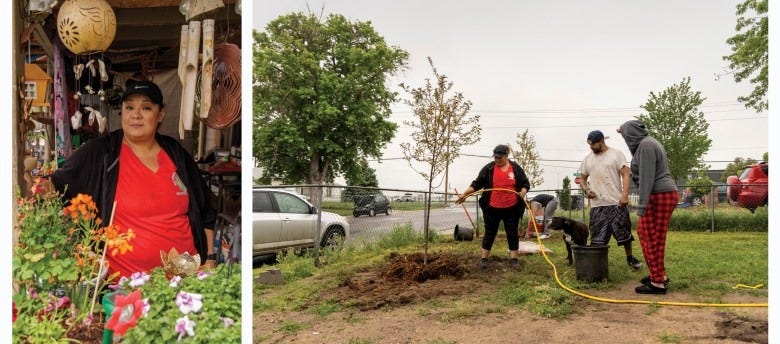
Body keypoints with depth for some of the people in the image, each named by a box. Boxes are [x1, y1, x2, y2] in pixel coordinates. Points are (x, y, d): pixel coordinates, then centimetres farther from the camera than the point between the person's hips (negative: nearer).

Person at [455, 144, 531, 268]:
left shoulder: (516, 168, 2)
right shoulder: (488, 168, -1)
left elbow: (526, 183, 6)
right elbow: (477, 184, -2)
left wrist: (523, 192, -14)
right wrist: (464, 194, -12)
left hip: (511, 209, 1)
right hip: (492, 208, -1)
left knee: (512, 233, 7)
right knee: (490, 233, 6)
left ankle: (514, 259, 16)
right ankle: (483, 259, 14)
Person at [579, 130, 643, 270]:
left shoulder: (616, 154, 0)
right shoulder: (587, 159, 12)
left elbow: (625, 175, -6)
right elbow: (582, 179, 20)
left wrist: (624, 194, -18)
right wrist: (586, 190, -1)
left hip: (617, 203, -3)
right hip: (597, 205, 3)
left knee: (625, 233, 7)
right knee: (597, 238, 3)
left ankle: (630, 257, 27)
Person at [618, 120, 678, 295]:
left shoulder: (645, 145, -15)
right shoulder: (648, 143, 16)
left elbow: (647, 177, -20)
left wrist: (641, 205, -20)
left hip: (659, 196, -10)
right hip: (664, 195, 10)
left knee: (652, 239, -4)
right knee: (644, 233, 16)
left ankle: (658, 283, 2)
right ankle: (659, 274, 25)